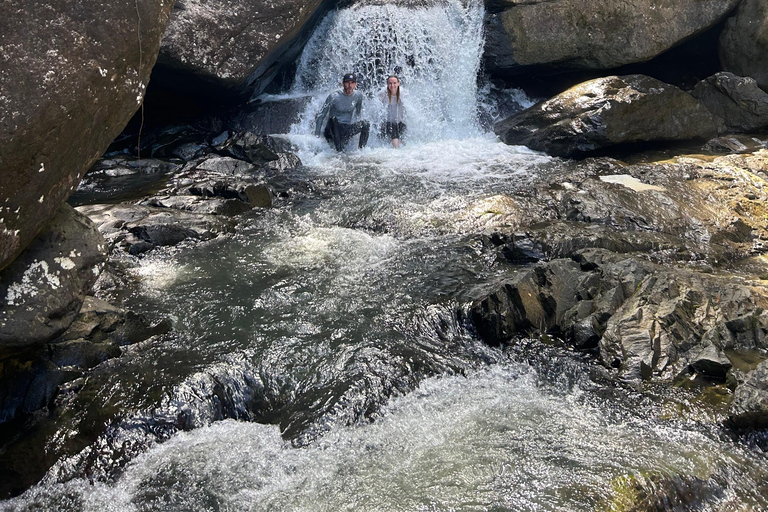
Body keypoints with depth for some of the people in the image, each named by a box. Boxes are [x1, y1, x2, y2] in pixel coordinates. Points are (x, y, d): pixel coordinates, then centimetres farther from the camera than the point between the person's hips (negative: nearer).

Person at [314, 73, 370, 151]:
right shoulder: (334, 97, -13)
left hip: (347, 131, 2)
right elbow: (320, 116, -10)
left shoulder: (358, 95, -1)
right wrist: (317, 137, -12)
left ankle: (361, 150, -11)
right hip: (332, 132, -2)